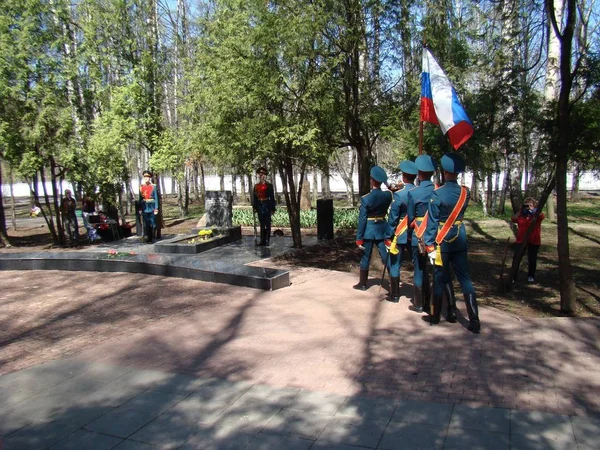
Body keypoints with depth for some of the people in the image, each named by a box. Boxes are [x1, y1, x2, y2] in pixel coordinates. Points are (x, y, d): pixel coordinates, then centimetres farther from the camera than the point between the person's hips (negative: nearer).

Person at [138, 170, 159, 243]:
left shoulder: (153, 187, -2)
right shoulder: (141, 187, 6)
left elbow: (156, 198, -2)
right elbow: (140, 198, 9)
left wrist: (156, 209, -7)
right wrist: (140, 209, 5)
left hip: (152, 208, -2)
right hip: (144, 208, 2)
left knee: (152, 224, 2)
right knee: (146, 224, 5)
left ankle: (152, 238, 11)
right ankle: (148, 238, 14)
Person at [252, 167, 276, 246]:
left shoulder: (269, 185, -3)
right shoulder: (256, 186, 8)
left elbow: (272, 198, -5)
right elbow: (254, 197, 10)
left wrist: (273, 209, -8)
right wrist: (254, 207, 4)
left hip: (267, 206, -4)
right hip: (260, 206, 4)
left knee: (267, 224, 1)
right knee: (262, 224, 9)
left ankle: (267, 241, 7)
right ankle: (262, 240, 15)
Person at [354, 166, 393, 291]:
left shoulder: (365, 199, -14)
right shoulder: (388, 195, -3)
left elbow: (362, 219, -13)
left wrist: (359, 238, -8)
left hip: (369, 230, -3)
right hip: (382, 228, 3)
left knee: (365, 258, 9)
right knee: (387, 256, 7)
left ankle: (362, 284, 20)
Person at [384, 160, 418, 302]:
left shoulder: (398, 195, -15)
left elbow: (393, 218, -14)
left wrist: (388, 237, -7)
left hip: (400, 235, -4)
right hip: (416, 234, 4)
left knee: (395, 264, 8)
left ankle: (395, 295, 14)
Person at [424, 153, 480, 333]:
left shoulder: (437, 194, -14)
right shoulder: (465, 192, 1)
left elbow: (432, 221, -14)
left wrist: (429, 246, -11)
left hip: (442, 242, -4)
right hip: (460, 240, 4)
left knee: (440, 279, 8)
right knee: (465, 279, 7)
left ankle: (435, 316, 21)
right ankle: (474, 320, 4)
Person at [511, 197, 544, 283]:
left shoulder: (537, 215, 0)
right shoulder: (520, 215, 8)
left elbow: (541, 216, -22)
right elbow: (513, 219, -6)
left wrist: (532, 210, -26)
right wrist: (520, 211, -11)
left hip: (533, 241, -1)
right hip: (521, 240, 2)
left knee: (532, 259, 8)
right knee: (516, 259, -3)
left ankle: (531, 276, 27)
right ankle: (513, 277, 3)